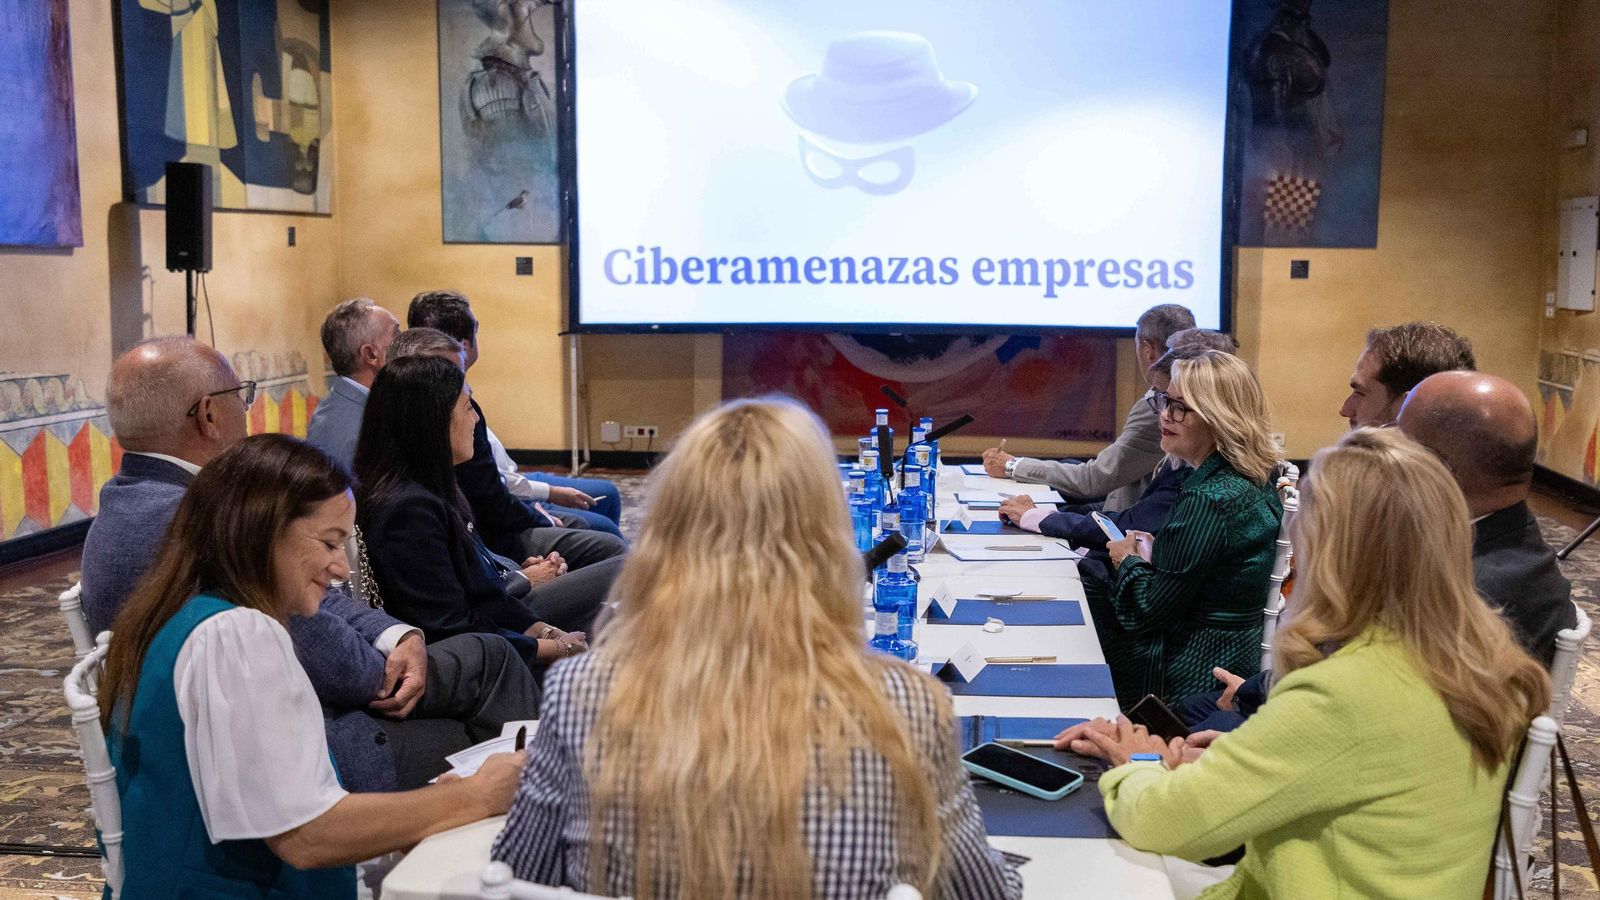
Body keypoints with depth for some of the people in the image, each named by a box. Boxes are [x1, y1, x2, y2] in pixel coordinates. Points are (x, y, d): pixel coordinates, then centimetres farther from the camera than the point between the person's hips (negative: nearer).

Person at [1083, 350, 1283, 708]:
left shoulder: (1208, 501, -28)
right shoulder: (1253, 481, 1)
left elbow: (1149, 609, -22)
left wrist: (1128, 561, -4)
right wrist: (1150, 551, 3)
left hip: (1190, 675, -9)